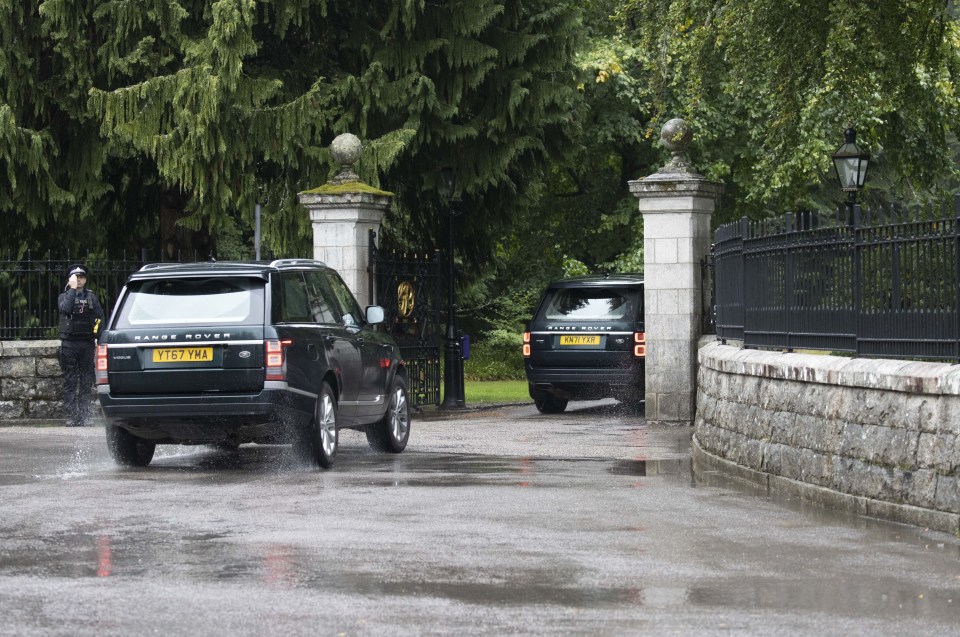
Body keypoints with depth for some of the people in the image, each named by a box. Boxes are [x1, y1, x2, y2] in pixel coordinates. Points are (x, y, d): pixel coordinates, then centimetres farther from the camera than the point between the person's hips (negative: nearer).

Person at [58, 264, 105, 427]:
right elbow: (65, 308, -17)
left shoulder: (92, 297, 12)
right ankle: (70, 417, -4)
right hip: (69, 343, -2)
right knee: (70, 381, -3)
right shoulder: (64, 296, 6)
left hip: (88, 344, 2)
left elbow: (100, 318, 7)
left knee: (86, 381, 1)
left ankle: (83, 417, 4)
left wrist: (99, 340, -4)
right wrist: (72, 289, -13)